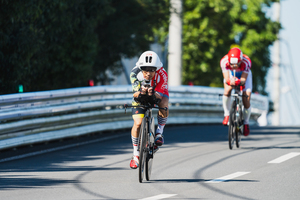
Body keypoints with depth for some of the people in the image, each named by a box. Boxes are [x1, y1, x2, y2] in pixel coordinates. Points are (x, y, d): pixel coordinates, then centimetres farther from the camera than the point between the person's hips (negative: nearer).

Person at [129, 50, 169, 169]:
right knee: (138, 124, -17)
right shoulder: (135, 74, -31)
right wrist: (139, 92, -56)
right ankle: (136, 154, 0)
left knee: (164, 105, -35)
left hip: (158, 94, 0)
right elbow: (136, 93, -32)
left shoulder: (162, 74, -35)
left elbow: (159, 96, -36)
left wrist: (153, 94, -60)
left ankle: (159, 133, -10)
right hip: (141, 97, 0)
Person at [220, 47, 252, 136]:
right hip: (231, 74, 1)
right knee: (227, 91, -31)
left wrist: (239, 82, -60)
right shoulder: (224, 61, -35)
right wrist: (229, 81, -60)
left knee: (246, 101, -11)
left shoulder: (246, 61, -39)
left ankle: (246, 122, 16)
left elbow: (243, 79, -37)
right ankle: (227, 115, -9)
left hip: (244, 74, -1)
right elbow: (226, 78, -36)